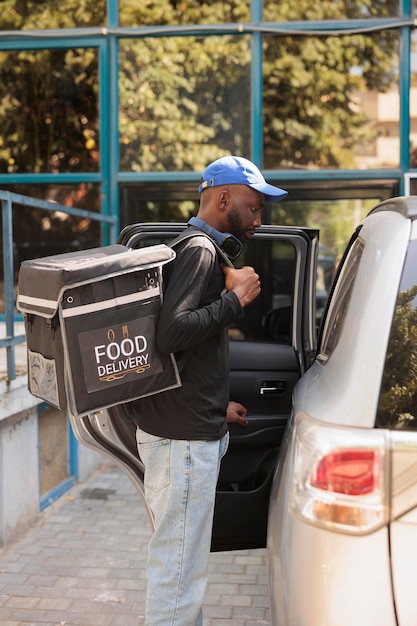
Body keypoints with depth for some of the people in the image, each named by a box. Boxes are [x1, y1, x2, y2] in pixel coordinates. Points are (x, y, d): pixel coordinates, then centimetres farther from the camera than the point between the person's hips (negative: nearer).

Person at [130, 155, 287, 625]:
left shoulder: (202, 249, 18)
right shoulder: (200, 251, -14)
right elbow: (171, 332, -29)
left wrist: (216, 406, 24)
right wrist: (235, 298, -19)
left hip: (190, 431, 11)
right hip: (183, 438, -11)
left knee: (183, 560, 21)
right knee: (179, 565, -2)